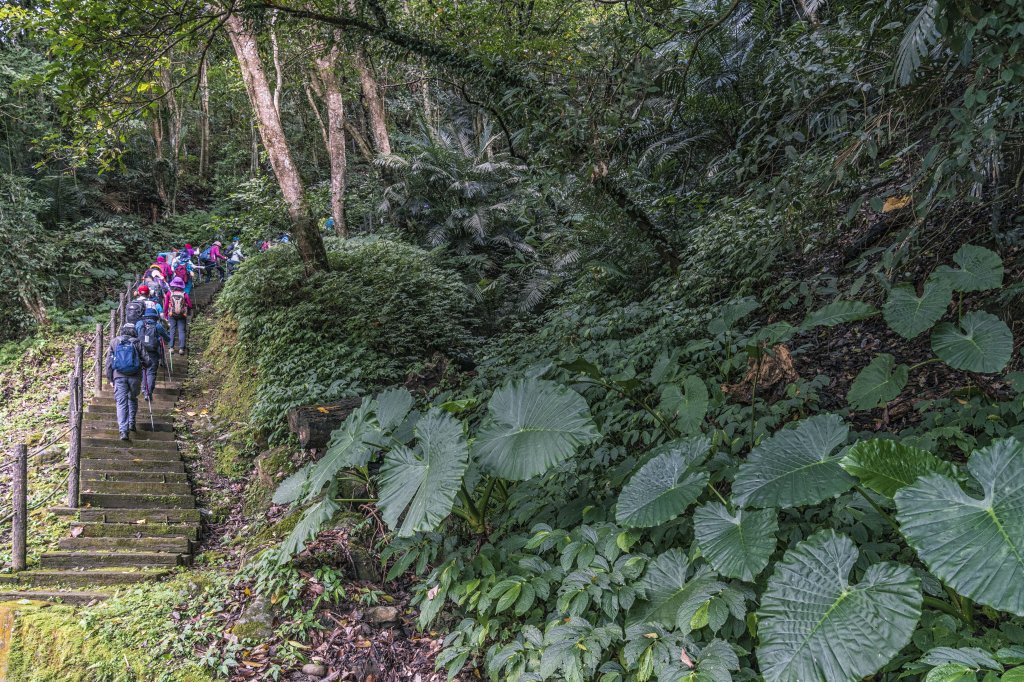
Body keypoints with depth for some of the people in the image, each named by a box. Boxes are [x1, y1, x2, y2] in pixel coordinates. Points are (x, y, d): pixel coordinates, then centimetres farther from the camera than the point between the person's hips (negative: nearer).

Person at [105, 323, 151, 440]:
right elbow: (146, 361, -1)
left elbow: (109, 361, 9)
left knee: (121, 403, 0)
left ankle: (123, 430, -9)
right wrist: (142, 365, 24)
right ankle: (132, 423, 24)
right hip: (135, 376, 0)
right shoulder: (137, 343, 2)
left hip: (119, 376, 0)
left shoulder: (114, 342, 8)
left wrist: (110, 379, 15)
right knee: (133, 399, 22)